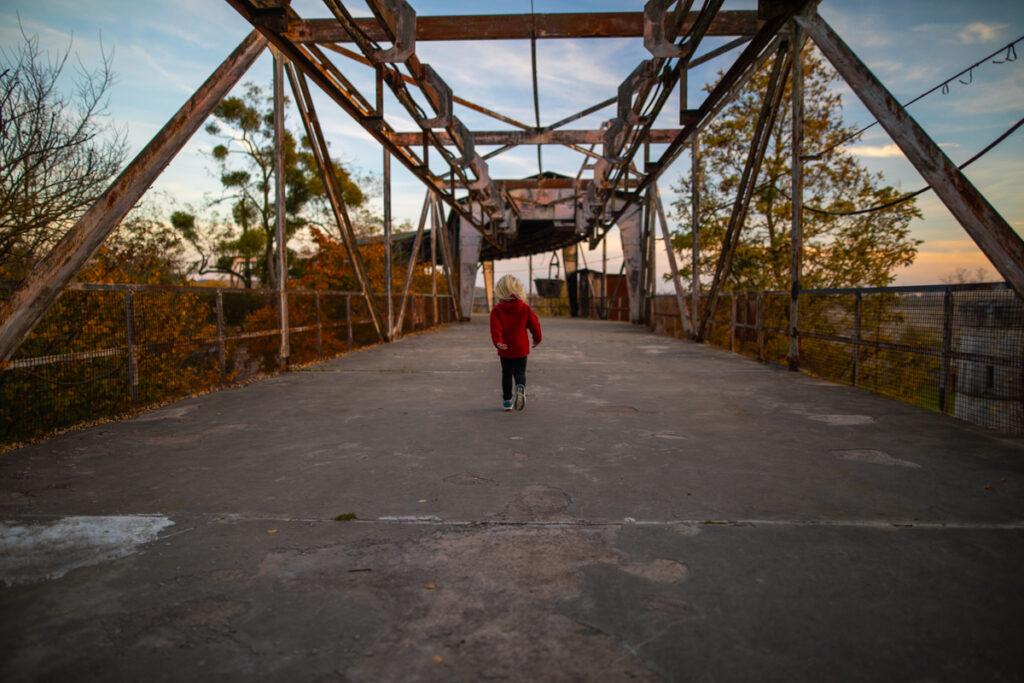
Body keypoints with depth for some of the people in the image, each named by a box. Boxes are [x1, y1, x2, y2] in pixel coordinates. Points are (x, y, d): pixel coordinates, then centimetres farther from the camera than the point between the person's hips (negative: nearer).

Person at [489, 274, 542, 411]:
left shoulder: (497, 310, -6)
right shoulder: (525, 308, -2)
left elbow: (495, 327, -21)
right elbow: (535, 324, 1)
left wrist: (498, 342, -30)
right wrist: (537, 339, 18)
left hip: (505, 349, 0)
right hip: (521, 348, 0)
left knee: (506, 374, 14)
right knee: (520, 372, 9)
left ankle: (507, 401, 19)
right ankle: (521, 388, -23)